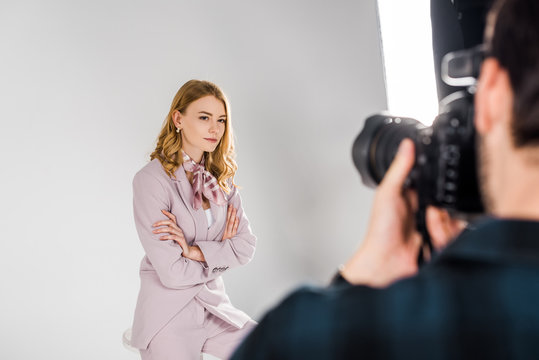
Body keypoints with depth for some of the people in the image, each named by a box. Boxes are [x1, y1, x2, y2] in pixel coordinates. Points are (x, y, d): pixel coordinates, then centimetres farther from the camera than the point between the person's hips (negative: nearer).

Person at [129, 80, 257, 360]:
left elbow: (246, 247, -2)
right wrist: (221, 254, -4)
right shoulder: (151, 180, -16)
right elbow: (172, 273, -19)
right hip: (168, 314, -5)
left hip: (214, 305, 6)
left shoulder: (220, 177, 5)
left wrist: (195, 251, -16)